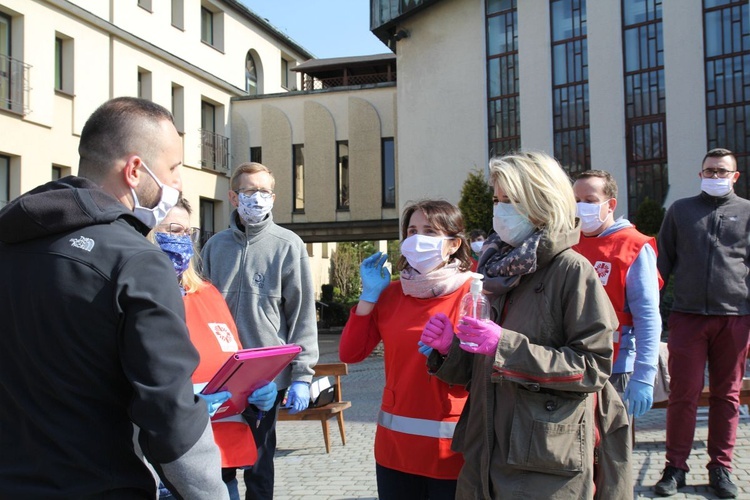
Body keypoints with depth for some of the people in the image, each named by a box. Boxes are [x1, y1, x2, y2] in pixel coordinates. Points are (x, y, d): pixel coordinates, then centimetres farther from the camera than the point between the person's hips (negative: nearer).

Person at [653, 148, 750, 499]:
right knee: (683, 394, 1)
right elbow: (664, 261, 12)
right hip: (688, 315, 0)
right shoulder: (680, 210, 11)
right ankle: (675, 466, 12)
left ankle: (720, 468, 19)